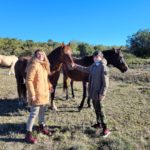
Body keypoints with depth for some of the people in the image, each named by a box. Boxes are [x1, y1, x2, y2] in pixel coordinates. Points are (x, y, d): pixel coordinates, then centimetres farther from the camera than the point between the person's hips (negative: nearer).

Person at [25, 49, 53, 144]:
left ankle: (42, 127, 40)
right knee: (34, 113, -3)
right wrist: (32, 95, -23)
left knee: (42, 111, 21)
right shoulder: (33, 66, -16)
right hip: (36, 94, -8)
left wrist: (49, 86, 4)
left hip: (44, 93, 9)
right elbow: (29, 81, -21)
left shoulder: (44, 65, 10)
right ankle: (28, 134, 9)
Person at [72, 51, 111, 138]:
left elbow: (106, 83, -20)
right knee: (96, 109, 19)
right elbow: (86, 69, 28)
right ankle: (99, 123, 37)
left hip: (99, 93, -8)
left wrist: (102, 94, -22)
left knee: (100, 110, -2)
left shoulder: (103, 67, -18)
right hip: (93, 92, 8)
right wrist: (76, 66, 29)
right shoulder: (93, 66, 7)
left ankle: (105, 129, 9)